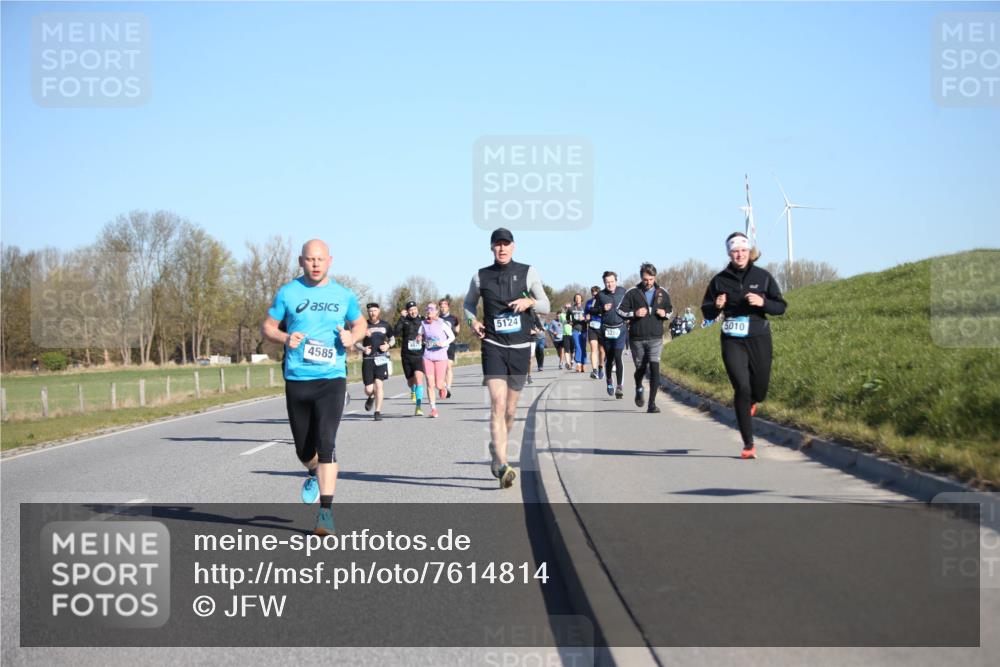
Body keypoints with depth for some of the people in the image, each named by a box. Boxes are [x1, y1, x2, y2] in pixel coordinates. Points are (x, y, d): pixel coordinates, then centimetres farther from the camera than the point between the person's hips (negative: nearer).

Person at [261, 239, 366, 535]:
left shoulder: (343, 295, 5)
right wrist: (284, 338, -12)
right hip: (296, 380, 1)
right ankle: (314, 475, 47)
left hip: (332, 379, -1)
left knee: (326, 443, -16)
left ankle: (326, 511, -14)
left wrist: (352, 337, -3)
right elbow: (266, 327, 9)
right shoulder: (287, 293, 3)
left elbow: (361, 325, 19)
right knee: (303, 448, 12)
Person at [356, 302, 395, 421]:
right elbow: (355, 341, 11)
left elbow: (392, 338, 22)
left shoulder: (385, 325, 8)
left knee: (378, 384, -13)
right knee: (368, 389, -3)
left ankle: (378, 411, -4)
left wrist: (388, 345, 0)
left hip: (381, 358, 0)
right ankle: (370, 397, 35)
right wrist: (363, 348, -9)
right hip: (367, 359, 0)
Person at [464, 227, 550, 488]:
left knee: (510, 410, 10)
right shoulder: (481, 277, 4)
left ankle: (495, 453, 35)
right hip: (493, 346, -2)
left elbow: (545, 305, 10)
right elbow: (468, 304, 20)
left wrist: (530, 302, -11)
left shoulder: (527, 273, 4)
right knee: (497, 405, -17)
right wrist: (472, 321, 0)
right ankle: (502, 467, -23)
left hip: (520, 348, 2)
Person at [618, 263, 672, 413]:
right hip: (637, 338, 0)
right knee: (641, 368, 12)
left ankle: (652, 404, -12)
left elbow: (670, 310, 19)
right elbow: (620, 311, 1)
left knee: (654, 368, -13)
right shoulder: (632, 293, -1)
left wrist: (664, 314, -3)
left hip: (655, 338, 0)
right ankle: (639, 389, 46)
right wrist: (634, 313, -16)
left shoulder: (662, 293, 6)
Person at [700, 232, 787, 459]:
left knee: (760, 389, 7)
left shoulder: (763, 277, 2)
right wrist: (716, 307, -13)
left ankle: (750, 403, 49)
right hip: (732, 341, -1)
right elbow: (706, 312, 10)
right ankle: (748, 444, -8)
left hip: (759, 340, 1)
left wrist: (762, 302, -16)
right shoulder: (719, 280, 3)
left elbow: (781, 306, 4)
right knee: (742, 387, -13)